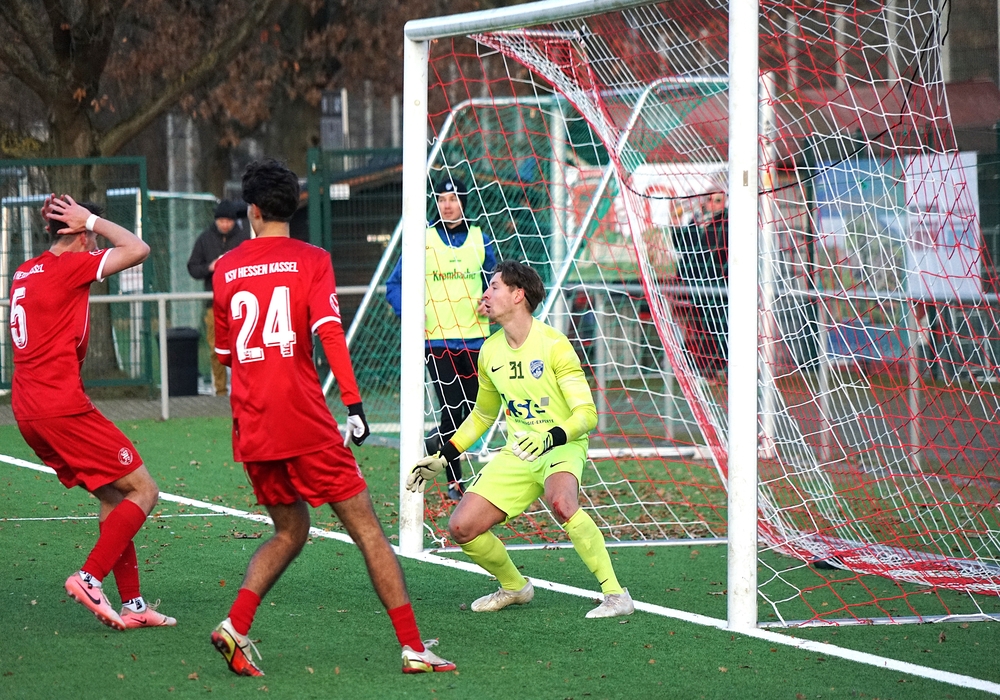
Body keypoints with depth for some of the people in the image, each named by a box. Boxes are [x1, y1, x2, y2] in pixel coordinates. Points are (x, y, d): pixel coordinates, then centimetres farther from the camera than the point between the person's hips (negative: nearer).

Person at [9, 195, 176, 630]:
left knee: (113, 497, 14)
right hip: (63, 406, -9)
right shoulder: (69, 266, -9)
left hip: (29, 413, 9)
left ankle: (131, 604, 9)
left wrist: (54, 222, 26)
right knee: (143, 491, -4)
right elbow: (138, 250, -12)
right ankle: (89, 578, -15)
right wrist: (91, 219, -3)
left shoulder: (25, 272, 16)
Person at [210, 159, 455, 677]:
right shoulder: (311, 260, -1)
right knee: (366, 530, 1)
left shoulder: (226, 269, 10)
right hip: (305, 422, -4)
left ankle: (236, 625, -1)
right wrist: (354, 404, -16)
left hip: (251, 429, 4)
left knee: (289, 532, 20)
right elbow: (329, 331, -14)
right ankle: (413, 647, -2)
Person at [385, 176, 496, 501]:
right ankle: (454, 481, 2)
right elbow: (395, 285, 4)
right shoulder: (422, 240, 1)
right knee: (452, 410, -10)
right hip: (438, 338, -3)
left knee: (474, 410, 5)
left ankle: (436, 442, 30)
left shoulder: (479, 239, 8)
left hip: (475, 337, 3)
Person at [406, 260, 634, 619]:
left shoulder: (553, 344, -15)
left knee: (560, 502, -38)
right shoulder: (490, 351, 5)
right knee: (461, 527, -7)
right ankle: (514, 586, 21)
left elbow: (587, 413, -19)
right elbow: (483, 414, 21)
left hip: (562, 446, -6)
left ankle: (616, 595, -27)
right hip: (517, 454, 6)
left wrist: (550, 438, -36)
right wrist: (441, 458, 18)